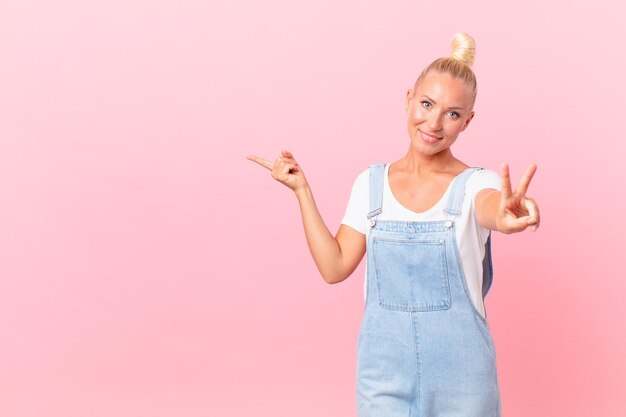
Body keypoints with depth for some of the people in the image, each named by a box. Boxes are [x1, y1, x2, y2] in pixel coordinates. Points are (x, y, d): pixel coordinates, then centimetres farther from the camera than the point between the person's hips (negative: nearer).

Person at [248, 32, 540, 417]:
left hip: (460, 374, -2)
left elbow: (490, 209, -32)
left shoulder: (476, 184, -8)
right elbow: (335, 267, -1)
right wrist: (302, 190, -4)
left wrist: (506, 216, -56)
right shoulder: (371, 184, 2)